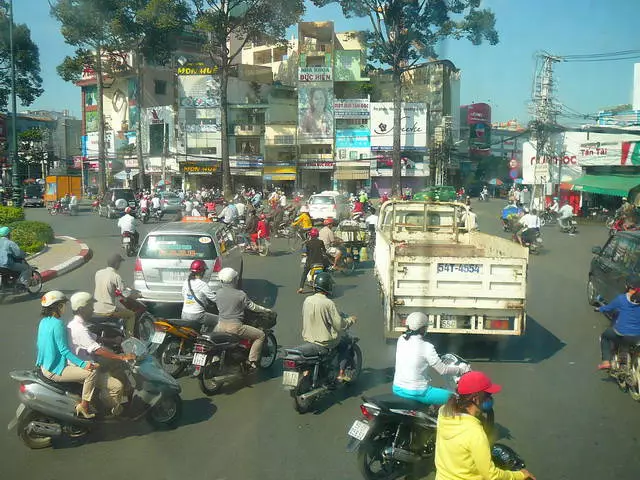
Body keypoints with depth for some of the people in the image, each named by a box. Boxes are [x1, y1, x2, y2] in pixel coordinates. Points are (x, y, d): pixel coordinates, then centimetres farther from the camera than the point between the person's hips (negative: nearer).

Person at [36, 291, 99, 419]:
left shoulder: (43, 321, 7)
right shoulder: (57, 323, -21)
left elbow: (39, 344, 18)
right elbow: (64, 350, -24)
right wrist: (83, 364, -26)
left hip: (44, 366, 11)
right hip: (55, 370, -11)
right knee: (91, 372, -14)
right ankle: (84, 407, -5)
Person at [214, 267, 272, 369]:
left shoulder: (218, 293, 3)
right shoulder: (240, 294, -11)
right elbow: (252, 307, -2)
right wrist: (265, 310, 15)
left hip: (221, 325, 6)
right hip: (235, 326, -6)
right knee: (261, 335, 6)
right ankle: (252, 362, 0)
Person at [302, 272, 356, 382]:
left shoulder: (307, 300, -3)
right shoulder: (328, 303, -21)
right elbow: (339, 324, -19)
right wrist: (351, 319, -1)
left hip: (308, 338, 6)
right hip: (325, 342, -6)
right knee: (346, 345, 17)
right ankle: (341, 374, 11)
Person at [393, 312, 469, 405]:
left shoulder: (401, 339, -2)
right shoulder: (426, 347, -19)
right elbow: (442, 370, -11)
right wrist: (461, 369, 3)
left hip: (397, 389, 7)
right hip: (416, 393, -7)